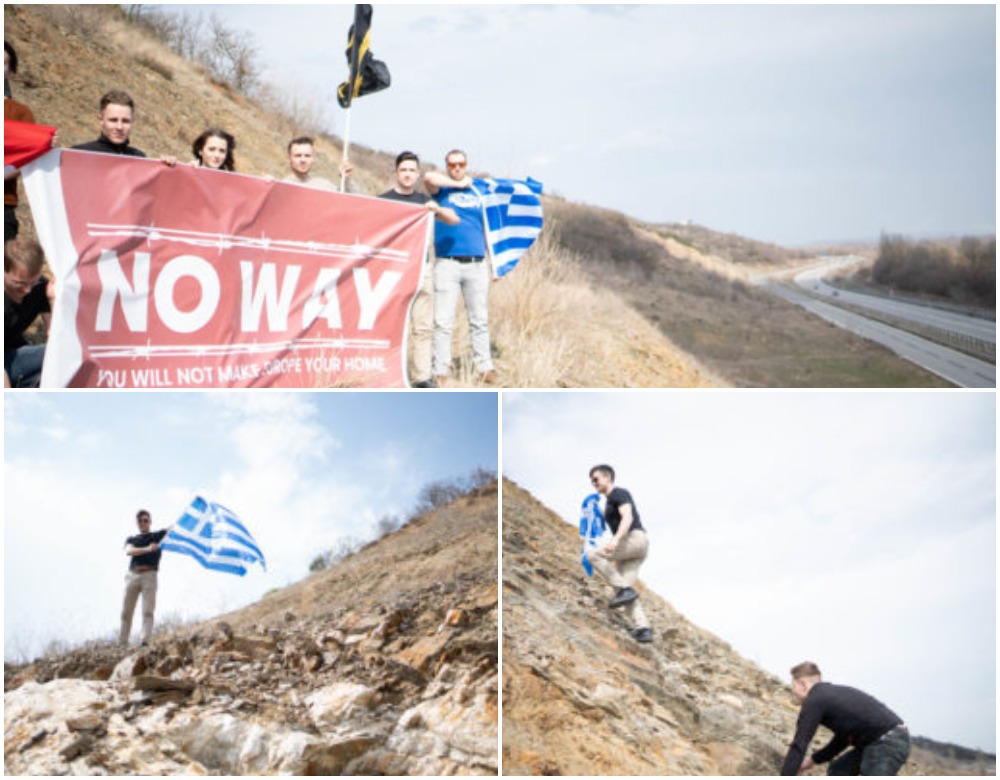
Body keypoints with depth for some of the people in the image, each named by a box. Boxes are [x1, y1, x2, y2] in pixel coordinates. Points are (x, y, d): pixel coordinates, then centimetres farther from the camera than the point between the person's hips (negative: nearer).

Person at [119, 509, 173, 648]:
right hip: (132, 575, 2)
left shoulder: (158, 536, 17)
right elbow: (128, 551, -2)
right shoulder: (131, 539, 20)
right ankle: (122, 644, 2)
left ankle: (145, 641, -18)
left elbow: (175, 526, 6)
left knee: (148, 611, -10)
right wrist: (147, 549, -18)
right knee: (126, 612, 0)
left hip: (149, 575, -2)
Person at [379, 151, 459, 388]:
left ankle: (422, 376, 10)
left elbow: (454, 220, 13)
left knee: (424, 327, 4)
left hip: (422, 269, 4)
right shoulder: (384, 200, 4)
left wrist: (437, 209, -7)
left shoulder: (423, 200, 16)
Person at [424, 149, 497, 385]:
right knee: (443, 321, -4)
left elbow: (487, 229, 21)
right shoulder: (441, 189, 9)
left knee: (480, 320, 6)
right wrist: (458, 184, -2)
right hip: (447, 264, -3)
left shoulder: (478, 193, 18)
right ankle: (441, 370, 0)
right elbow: (428, 177, -15)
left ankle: (485, 367, 13)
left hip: (477, 265, 3)